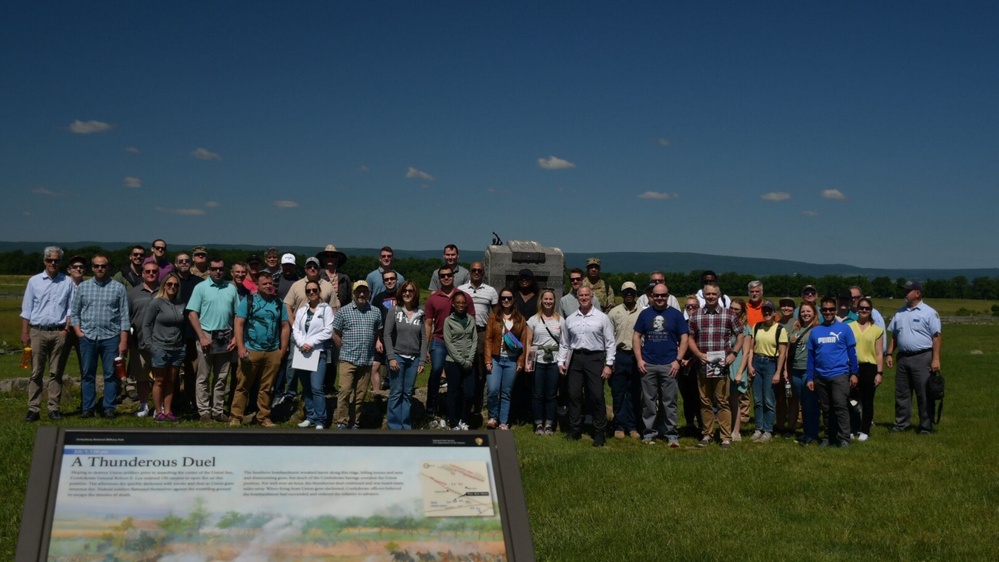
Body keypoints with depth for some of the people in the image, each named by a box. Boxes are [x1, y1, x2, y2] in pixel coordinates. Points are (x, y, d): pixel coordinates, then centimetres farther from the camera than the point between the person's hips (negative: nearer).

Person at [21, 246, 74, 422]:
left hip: (59, 332, 0)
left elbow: (71, 308, 6)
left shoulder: (67, 282, 6)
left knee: (56, 373, 3)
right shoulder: (34, 281, 7)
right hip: (37, 332, 0)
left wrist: (66, 329, -5)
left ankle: (54, 408, 7)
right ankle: (33, 409, 1)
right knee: (36, 372, 0)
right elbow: (26, 309, 7)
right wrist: (24, 333, 1)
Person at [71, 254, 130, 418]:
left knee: (110, 374, 1)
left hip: (111, 337, -2)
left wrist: (123, 341, -5)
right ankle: (87, 408, 13)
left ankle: (109, 408, 8)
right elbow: (75, 312, 12)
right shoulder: (82, 287, 9)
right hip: (88, 337, 2)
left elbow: (124, 316, 0)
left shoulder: (118, 288, 3)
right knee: (87, 374, 6)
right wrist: (78, 331, -2)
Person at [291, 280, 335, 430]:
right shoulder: (301, 310, 16)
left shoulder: (326, 309, 2)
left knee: (316, 387, -14)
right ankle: (310, 417, 17)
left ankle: (320, 421, -11)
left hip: (319, 352, -5)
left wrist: (311, 343, -12)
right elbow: (295, 330, 6)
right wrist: (302, 344, -12)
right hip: (302, 352, 5)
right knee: (306, 388, 9)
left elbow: (328, 331, -7)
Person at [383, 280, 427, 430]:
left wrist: (422, 361, 1)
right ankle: (395, 426, 4)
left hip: (414, 359, 3)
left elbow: (423, 338, 6)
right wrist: (391, 357, -12)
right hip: (397, 356, -3)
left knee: (408, 393, 8)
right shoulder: (394, 311, -1)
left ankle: (406, 426, 14)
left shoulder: (420, 314, 6)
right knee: (396, 393, -1)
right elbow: (387, 335, -5)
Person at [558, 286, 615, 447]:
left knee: (597, 396, -4)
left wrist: (609, 364, -7)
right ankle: (575, 430, 16)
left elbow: (610, 343, -1)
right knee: (574, 395, 5)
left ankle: (599, 433, 5)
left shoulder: (602, 318, 0)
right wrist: (561, 361, 8)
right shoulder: (570, 319, 11)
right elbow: (564, 343, 16)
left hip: (595, 358, -3)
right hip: (576, 358, 4)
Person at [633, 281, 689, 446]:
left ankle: (671, 434, 8)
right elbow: (636, 336, 9)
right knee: (648, 401, 7)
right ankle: (649, 432, 14)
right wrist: (639, 359, -1)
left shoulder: (676, 315, 4)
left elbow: (684, 339, 3)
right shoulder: (645, 314, 8)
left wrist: (678, 360, -7)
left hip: (669, 365, -2)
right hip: (648, 365, 2)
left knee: (670, 401, 2)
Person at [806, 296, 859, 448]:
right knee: (826, 409, 10)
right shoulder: (815, 331, 9)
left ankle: (844, 438, -6)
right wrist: (809, 378, 7)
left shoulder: (844, 328, 2)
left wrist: (854, 373, -4)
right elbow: (811, 356, 11)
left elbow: (852, 352, 3)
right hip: (820, 377, 3)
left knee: (840, 406, -9)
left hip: (839, 375, -3)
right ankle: (829, 437, 19)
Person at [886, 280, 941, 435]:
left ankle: (926, 427, 6)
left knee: (924, 394, -1)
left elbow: (936, 337, -10)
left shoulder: (929, 313, -6)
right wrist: (889, 354, 10)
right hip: (903, 358, 6)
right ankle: (901, 424, 19)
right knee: (902, 393, 10)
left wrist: (936, 359, -16)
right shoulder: (900, 313, 13)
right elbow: (894, 336, 18)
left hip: (922, 358, -6)